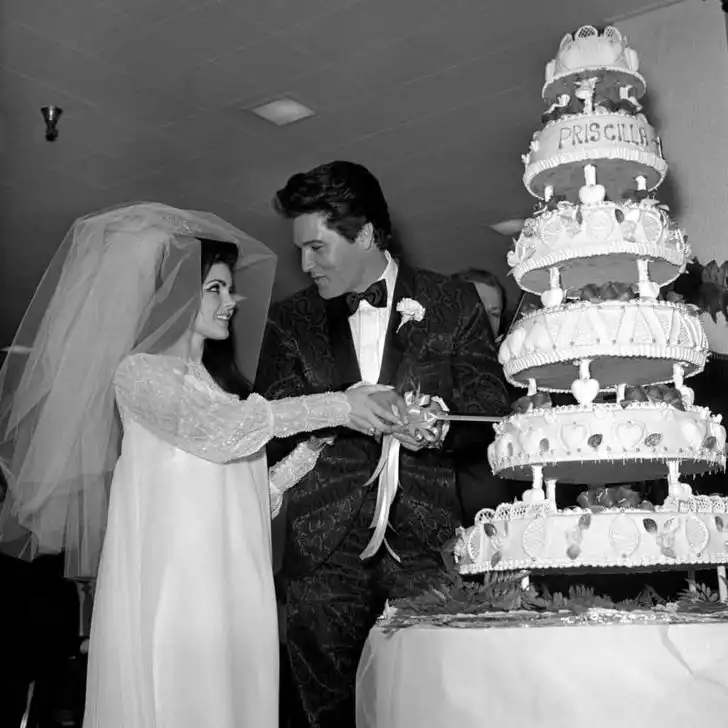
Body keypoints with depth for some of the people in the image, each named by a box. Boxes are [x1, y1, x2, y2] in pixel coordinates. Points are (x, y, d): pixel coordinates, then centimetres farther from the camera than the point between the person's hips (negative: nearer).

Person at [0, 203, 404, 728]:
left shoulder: (227, 384, 17)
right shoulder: (139, 371, -2)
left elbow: (254, 496, 14)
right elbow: (214, 429, -18)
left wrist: (317, 442, 4)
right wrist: (334, 407, -18)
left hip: (238, 591, 6)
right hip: (173, 588, -6)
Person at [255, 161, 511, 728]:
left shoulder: (455, 306, 7)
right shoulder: (291, 321, 12)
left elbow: (490, 410, 5)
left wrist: (442, 431, -17)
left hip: (424, 540, -1)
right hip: (323, 548, 2)